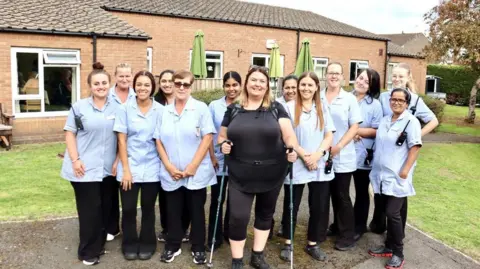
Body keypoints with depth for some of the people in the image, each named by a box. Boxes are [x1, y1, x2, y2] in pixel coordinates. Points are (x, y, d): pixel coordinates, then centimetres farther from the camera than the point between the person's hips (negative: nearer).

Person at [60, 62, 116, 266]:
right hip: (85, 168, -3)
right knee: (89, 209, 2)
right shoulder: (79, 107, -2)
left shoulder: (116, 108, 5)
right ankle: (88, 251, 18)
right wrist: (75, 159, -11)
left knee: (105, 207, 12)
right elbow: (70, 134, -2)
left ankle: (99, 244, 31)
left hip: (107, 168, 3)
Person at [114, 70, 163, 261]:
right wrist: (126, 169, -8)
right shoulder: (125, 109, -2)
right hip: (130, 167, 0)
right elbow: (121, 140, -3)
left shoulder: (160, 110, -1)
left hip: (152, 168, 0)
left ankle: (147, 243, 30)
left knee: (148, 208, 11)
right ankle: (130, 244, 26)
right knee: (128, 209, 5)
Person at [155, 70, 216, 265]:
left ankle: (198, 248, 25)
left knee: (196, 211, 9)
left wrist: (193, 166, -13)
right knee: (173, 211, 12)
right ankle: (172, 246, 29)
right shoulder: (165, 112, 8)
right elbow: (159, 141, 6)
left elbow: (208, 137, -8)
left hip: (196, 173, -2)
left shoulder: (201, 108, -2)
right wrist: (168, 166, -6)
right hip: (171, 174, 3)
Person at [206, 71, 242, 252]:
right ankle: (215, 238, 19)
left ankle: (230, 234, 31)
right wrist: (212, 157, -5)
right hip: (219, 161, 0)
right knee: (217, 200, 5)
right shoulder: (214, 106, 0)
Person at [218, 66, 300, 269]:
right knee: (238, 217, -3)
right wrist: (223, 144, -10)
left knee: (265, 214, 15)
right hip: (240, 175, -1)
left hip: (271, 174, 1)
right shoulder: (233, 109, 5)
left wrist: (293, 149, -25)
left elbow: (288, 132, -6)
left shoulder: (276, 108, 3)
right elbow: (222, 136, 12)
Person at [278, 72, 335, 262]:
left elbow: (329, 136, 4)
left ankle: (313, 244, 23)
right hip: (295, 165, -3)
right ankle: (287, 243, 23)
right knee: (291, 206, 7)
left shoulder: (323, 109, 10)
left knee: (319, 207, 7)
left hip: (320, 166, 3)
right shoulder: (289, 107, 0)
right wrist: (304, 155, -13)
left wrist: (317, 154, -12)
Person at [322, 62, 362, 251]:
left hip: (343, 157, -3)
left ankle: (347, 236, 13)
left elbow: (354, 127, -5)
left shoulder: (350, 99, -2)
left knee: (342, 196, 2)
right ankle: (337, 226, 33)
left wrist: (338, 147, -14)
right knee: (333, 194, 15)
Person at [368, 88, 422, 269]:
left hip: (397, 177, -6)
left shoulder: (411, 122, -7)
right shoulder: (384, 121, 12)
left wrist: (405, 171, -17)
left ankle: (398, 253, 8)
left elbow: (415, 148, -12)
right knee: (386, 211, 13)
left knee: (393, 213, -7)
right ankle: (389, 246, 27)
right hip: (382, 175, 6)